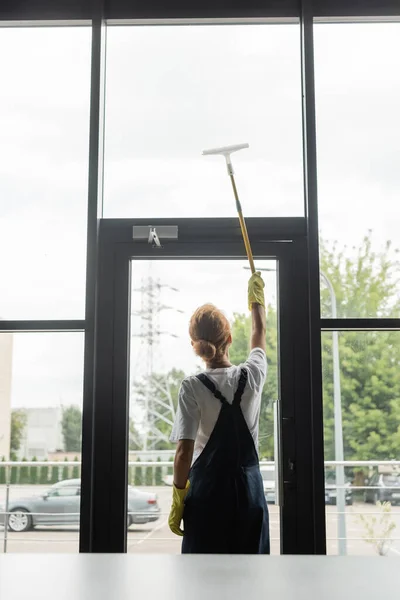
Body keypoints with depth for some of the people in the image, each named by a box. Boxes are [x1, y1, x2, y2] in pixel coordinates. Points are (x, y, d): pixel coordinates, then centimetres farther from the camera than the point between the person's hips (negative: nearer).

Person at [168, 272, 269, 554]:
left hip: (208, 489, -3)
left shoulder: (193, 387, -10)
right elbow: (259, 335, 22)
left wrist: (178, 498, -1)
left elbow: (184, 451, -12)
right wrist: (257, 297, 38)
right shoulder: (252, 375, 0)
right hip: (248, 487, 3)